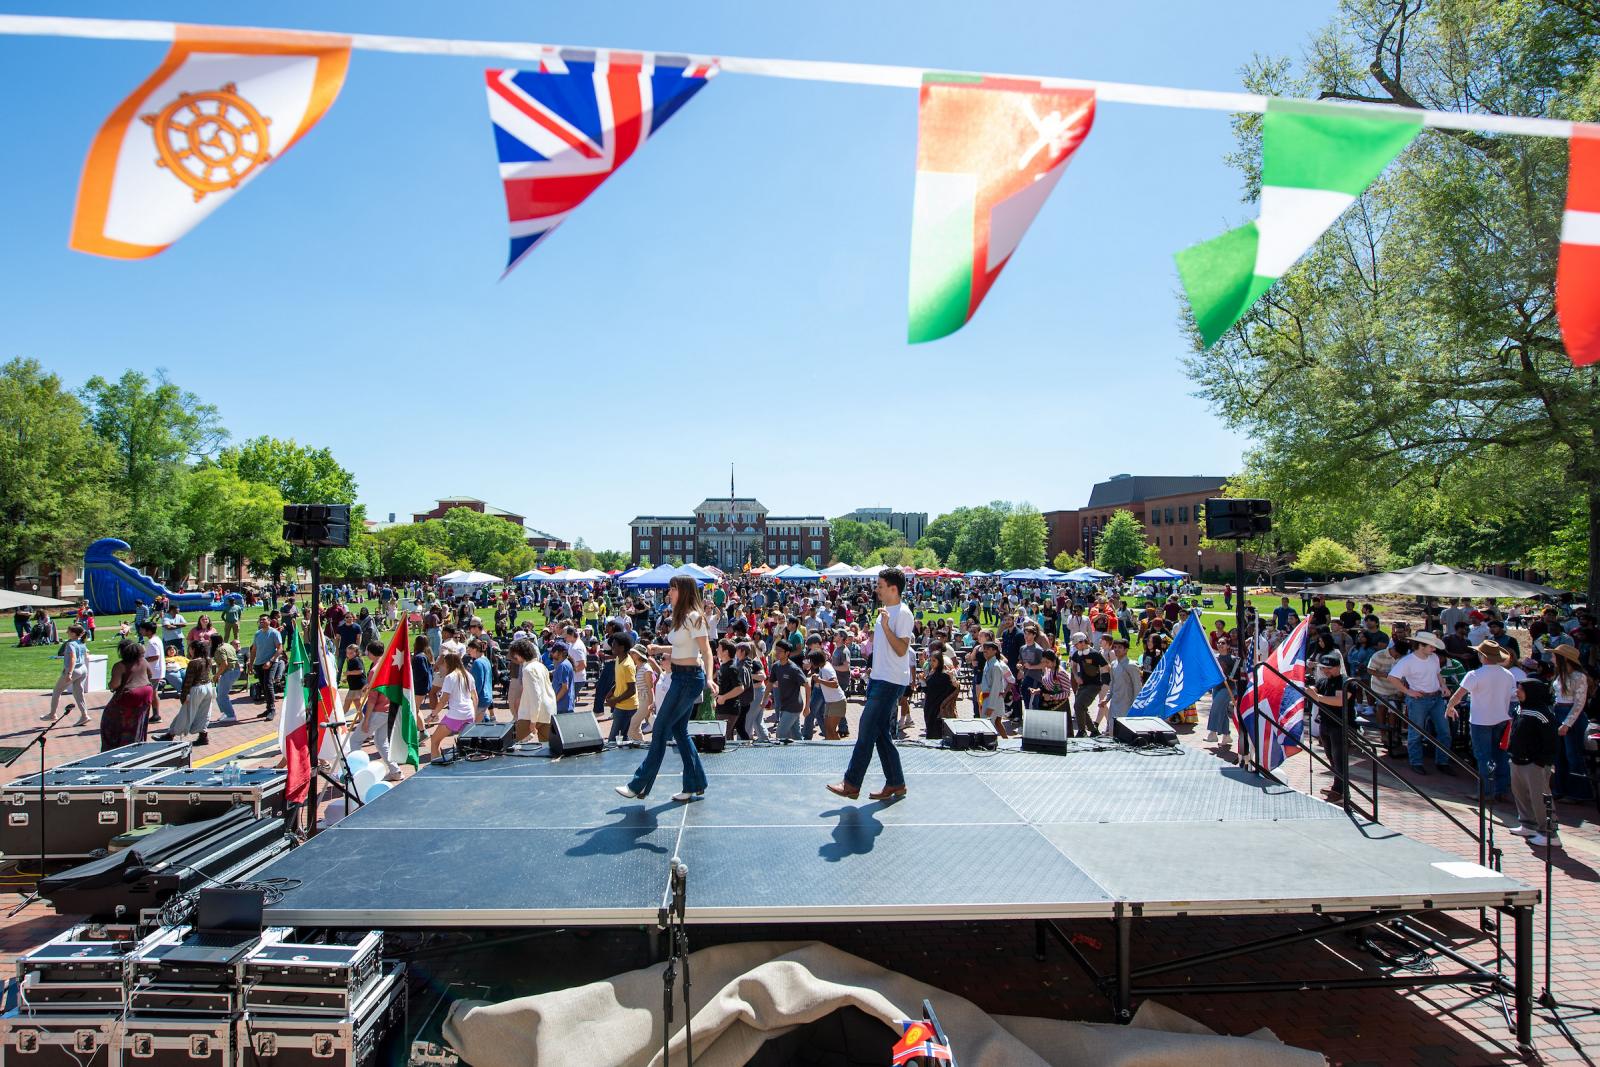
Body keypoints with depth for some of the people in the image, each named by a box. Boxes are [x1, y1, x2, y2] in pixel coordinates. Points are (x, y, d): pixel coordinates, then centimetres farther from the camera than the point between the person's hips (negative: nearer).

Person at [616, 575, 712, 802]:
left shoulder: (693, 617, -16)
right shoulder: (681, 617, 12)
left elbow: (706, 650, -20)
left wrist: (709, 678, -33)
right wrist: (658, 648, 23)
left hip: (689, 678, -10)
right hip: (681, 677, 10)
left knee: (661, 730, -2)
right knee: (679, 730, 13)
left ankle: (639, 786, 7)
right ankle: (695, 785, 21)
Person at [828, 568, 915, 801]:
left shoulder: (903, 613, -14)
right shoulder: (884, 611, 16)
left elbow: (902, 650, -20)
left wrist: (885, 626, -30)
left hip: (891, 682, -10)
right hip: (878, 679, 10)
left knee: (867, 730, -8)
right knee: (882, 733, 11)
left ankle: (851, 784, -3)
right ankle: (896, 784, 19)